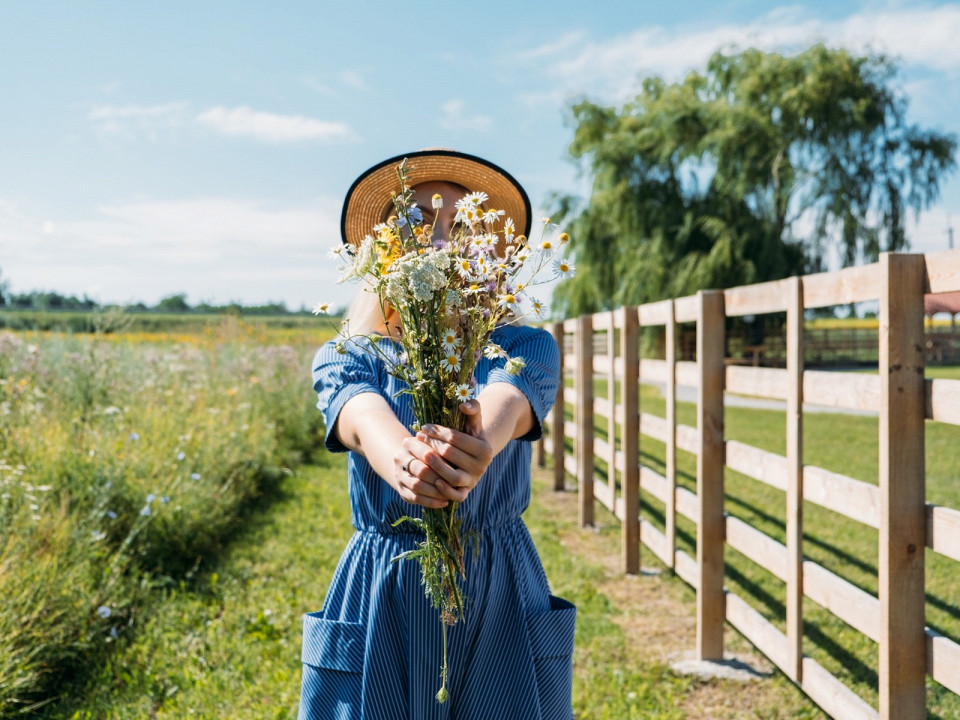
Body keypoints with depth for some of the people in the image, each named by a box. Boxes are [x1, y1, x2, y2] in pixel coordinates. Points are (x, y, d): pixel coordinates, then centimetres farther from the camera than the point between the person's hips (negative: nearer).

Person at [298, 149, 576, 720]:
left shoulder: (526, 347, 2)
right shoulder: (344, 357, 2)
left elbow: (504, 402, -22)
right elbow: (363, 419, -21)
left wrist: (479, 442, -46)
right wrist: (402, 461, -45)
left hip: (500, 596, 0)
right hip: (382, 598, 0)